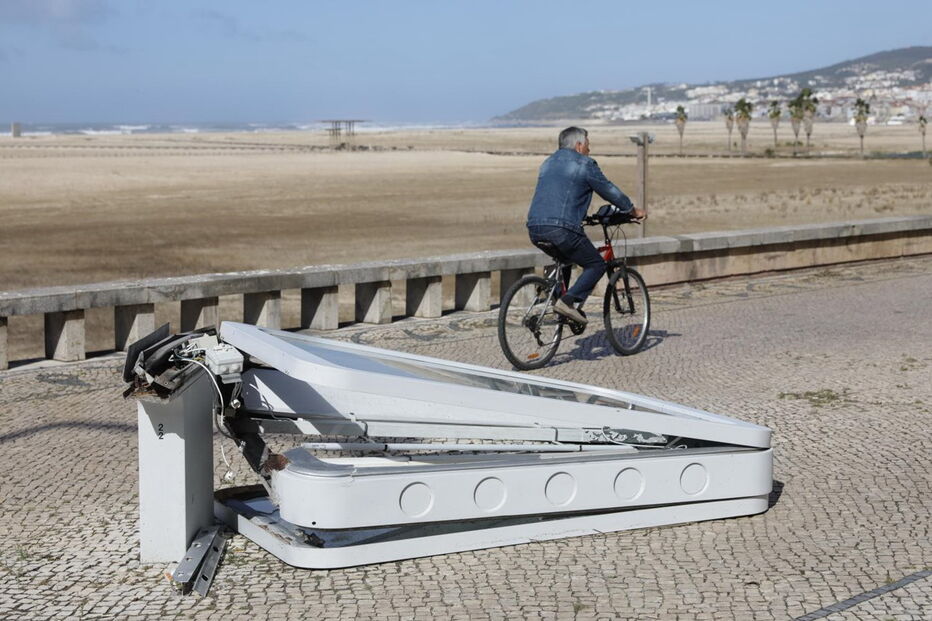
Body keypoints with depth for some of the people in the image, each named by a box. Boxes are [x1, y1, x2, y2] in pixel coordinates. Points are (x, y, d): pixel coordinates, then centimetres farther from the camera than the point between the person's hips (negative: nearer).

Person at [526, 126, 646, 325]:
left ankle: (555, 300, 20)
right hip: (562, 229, -7)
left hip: (534, 229, 7)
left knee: (563, 260, 32)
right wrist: (633, 211, 24)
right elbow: (609, 191, 9)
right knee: (596, 265, 6)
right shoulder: (584, 164, 3)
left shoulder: (548, 163, 25)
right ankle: (569, 301, -12)